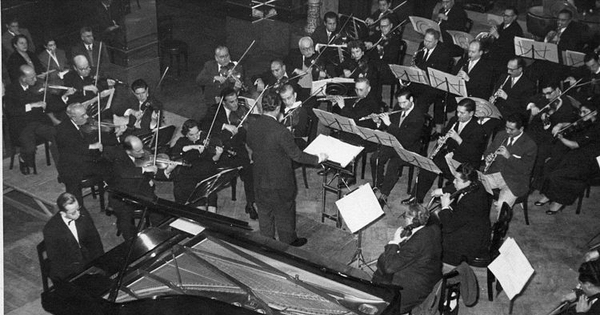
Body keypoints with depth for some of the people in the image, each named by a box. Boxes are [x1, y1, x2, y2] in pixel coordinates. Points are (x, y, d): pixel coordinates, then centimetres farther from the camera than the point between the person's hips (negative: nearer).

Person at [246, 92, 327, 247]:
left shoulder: (252, 127, -10)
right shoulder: (281, 131, -29)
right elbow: (296, 155, -20)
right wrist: (318, 159, -7)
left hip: (260, 180, 6)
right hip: (280, 183, -6)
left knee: (264, 212, 22)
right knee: (284, 213, 15)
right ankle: (288, 242, 34)